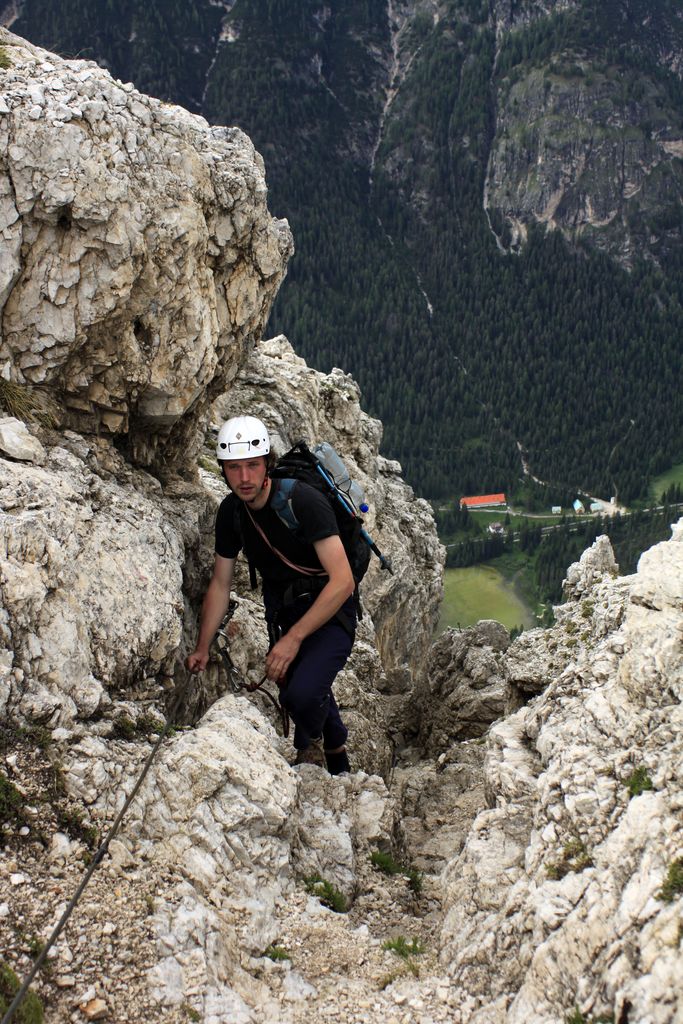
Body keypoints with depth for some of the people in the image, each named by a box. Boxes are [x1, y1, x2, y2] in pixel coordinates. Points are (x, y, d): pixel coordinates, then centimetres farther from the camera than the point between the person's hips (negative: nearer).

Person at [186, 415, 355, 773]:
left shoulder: (303, 501, -26)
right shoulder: (231, 511, -5)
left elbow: (343, 581, -31)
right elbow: (220, 583, 7)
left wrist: (294, 638, -33)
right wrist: (202, 648, 4)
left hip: (330, 612, -6)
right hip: (280, 606, 6)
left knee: (301, 694, -26)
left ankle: (311, 743, 8)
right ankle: (338, 764, 41)